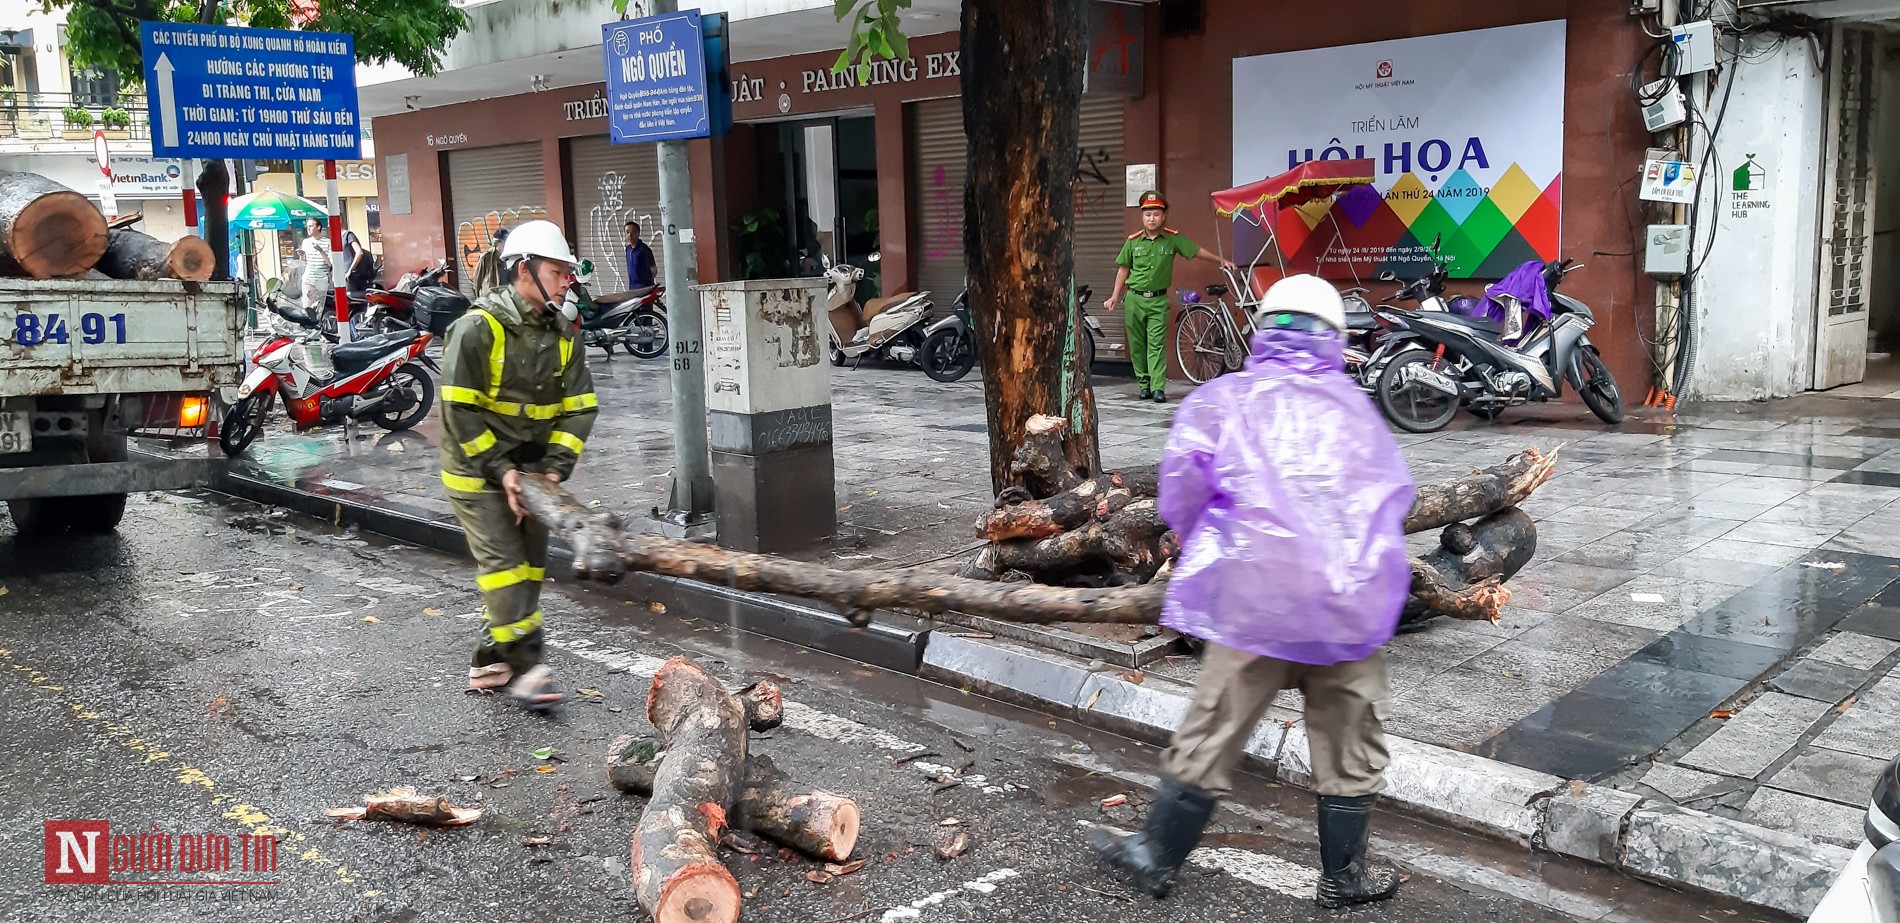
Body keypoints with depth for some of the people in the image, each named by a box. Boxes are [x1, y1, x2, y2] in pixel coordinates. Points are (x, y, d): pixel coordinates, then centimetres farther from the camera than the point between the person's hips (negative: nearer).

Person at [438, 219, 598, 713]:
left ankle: (489, 662, 20)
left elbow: (578, 406, 0)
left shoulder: (562, 333, 2)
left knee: (529, 563, 8)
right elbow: (461, 409, -19)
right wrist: (499, 469, -20)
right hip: (477, 469, -7)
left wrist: (554, 466, -12)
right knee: (502, 562, -11)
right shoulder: (478, 328, -17)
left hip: (530, 469, 7)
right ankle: (527, 665, -11)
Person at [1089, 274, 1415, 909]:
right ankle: (1344, 876, 28)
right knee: (1350, 747, 15)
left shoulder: (1222, 400, 0)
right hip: (1351, 604, 2)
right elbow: (1393, 497, 8)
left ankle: (1156, 856, 22)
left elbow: (1180, 499, -4)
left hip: (1253, 600, -1)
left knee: (1211, 737, 10)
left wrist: (1217, 553, 15)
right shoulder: (1354, 408, 6)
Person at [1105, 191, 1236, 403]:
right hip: (1134, 298, 2)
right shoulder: (1133, 241, 2)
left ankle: (1158, 388, -11)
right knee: (1137, 345, 5)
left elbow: (1197, 251, 9)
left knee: (1157, 345, -8)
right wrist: (1115, 296, 9)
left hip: (1158, 300, -2)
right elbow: (1124, 269, 11)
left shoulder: (1173, 238, -1)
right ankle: (1144, 384, 14)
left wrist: (1221, 260, 7)